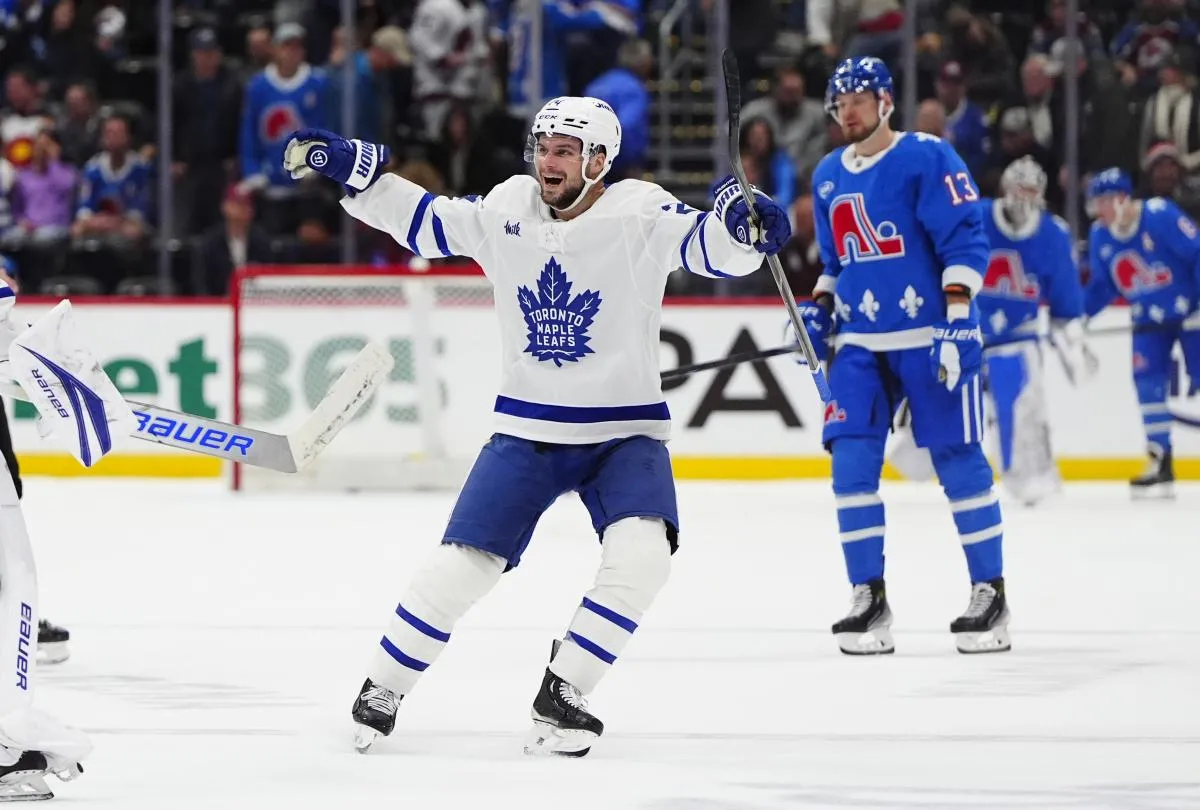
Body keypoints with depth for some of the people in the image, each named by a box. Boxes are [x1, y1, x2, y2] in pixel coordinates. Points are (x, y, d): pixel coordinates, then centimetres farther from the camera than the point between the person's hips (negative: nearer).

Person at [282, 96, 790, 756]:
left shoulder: (638, 213, -14)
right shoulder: (506, 210, -2)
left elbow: (709, 247, -27)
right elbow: (424, 222, 11)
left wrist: (740, 224, -49)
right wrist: (353, 168, 2)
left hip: (625, 433, -2)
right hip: (526, 431, 2)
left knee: (640, 554, -26)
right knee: (462, 565, -5)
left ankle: (560, 694, -13)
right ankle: (383, 688, 15)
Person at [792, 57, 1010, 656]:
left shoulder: (927, 157, -6)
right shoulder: (828, 175, 14)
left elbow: (965, 240, -11)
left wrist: (958, 319, -19)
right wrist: (817, 311, 9)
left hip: (931, 335, -6)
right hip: (860, 342, 6)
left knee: (958, 463, -3)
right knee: (852, 462, -5)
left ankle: (990, 593, 6)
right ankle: (869, 598, 1)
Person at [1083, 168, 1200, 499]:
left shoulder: (1160, 216, -25)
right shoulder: (1100, 236, -5)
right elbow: (1103, 286, 6)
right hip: (1149, 319, 6)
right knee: (1148, 384, -4)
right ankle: (1160, 465, 1)